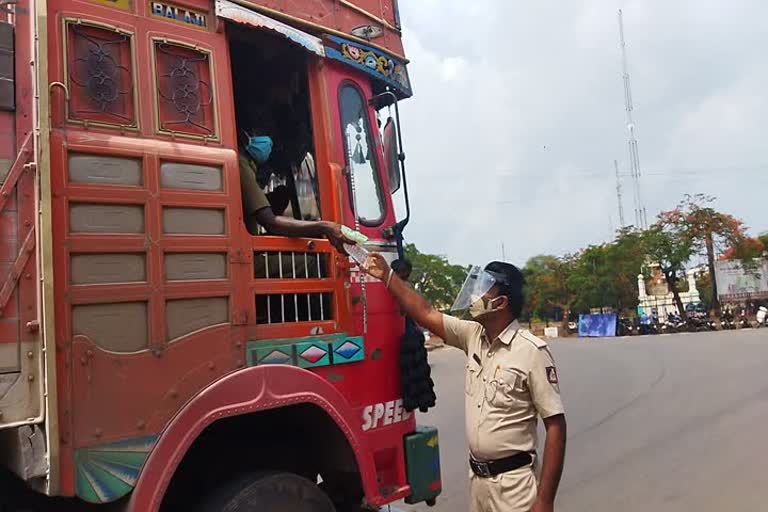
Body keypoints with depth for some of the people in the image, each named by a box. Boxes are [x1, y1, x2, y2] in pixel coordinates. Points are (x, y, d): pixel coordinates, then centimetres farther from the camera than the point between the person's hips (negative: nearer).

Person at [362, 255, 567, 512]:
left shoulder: (531, 351, -17)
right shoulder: (473, 336, 1)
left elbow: (555, 425, -17)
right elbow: (426, 314, 6)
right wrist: (387, 275, 2)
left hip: (513, 482, -6)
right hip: (476, 477, 6)